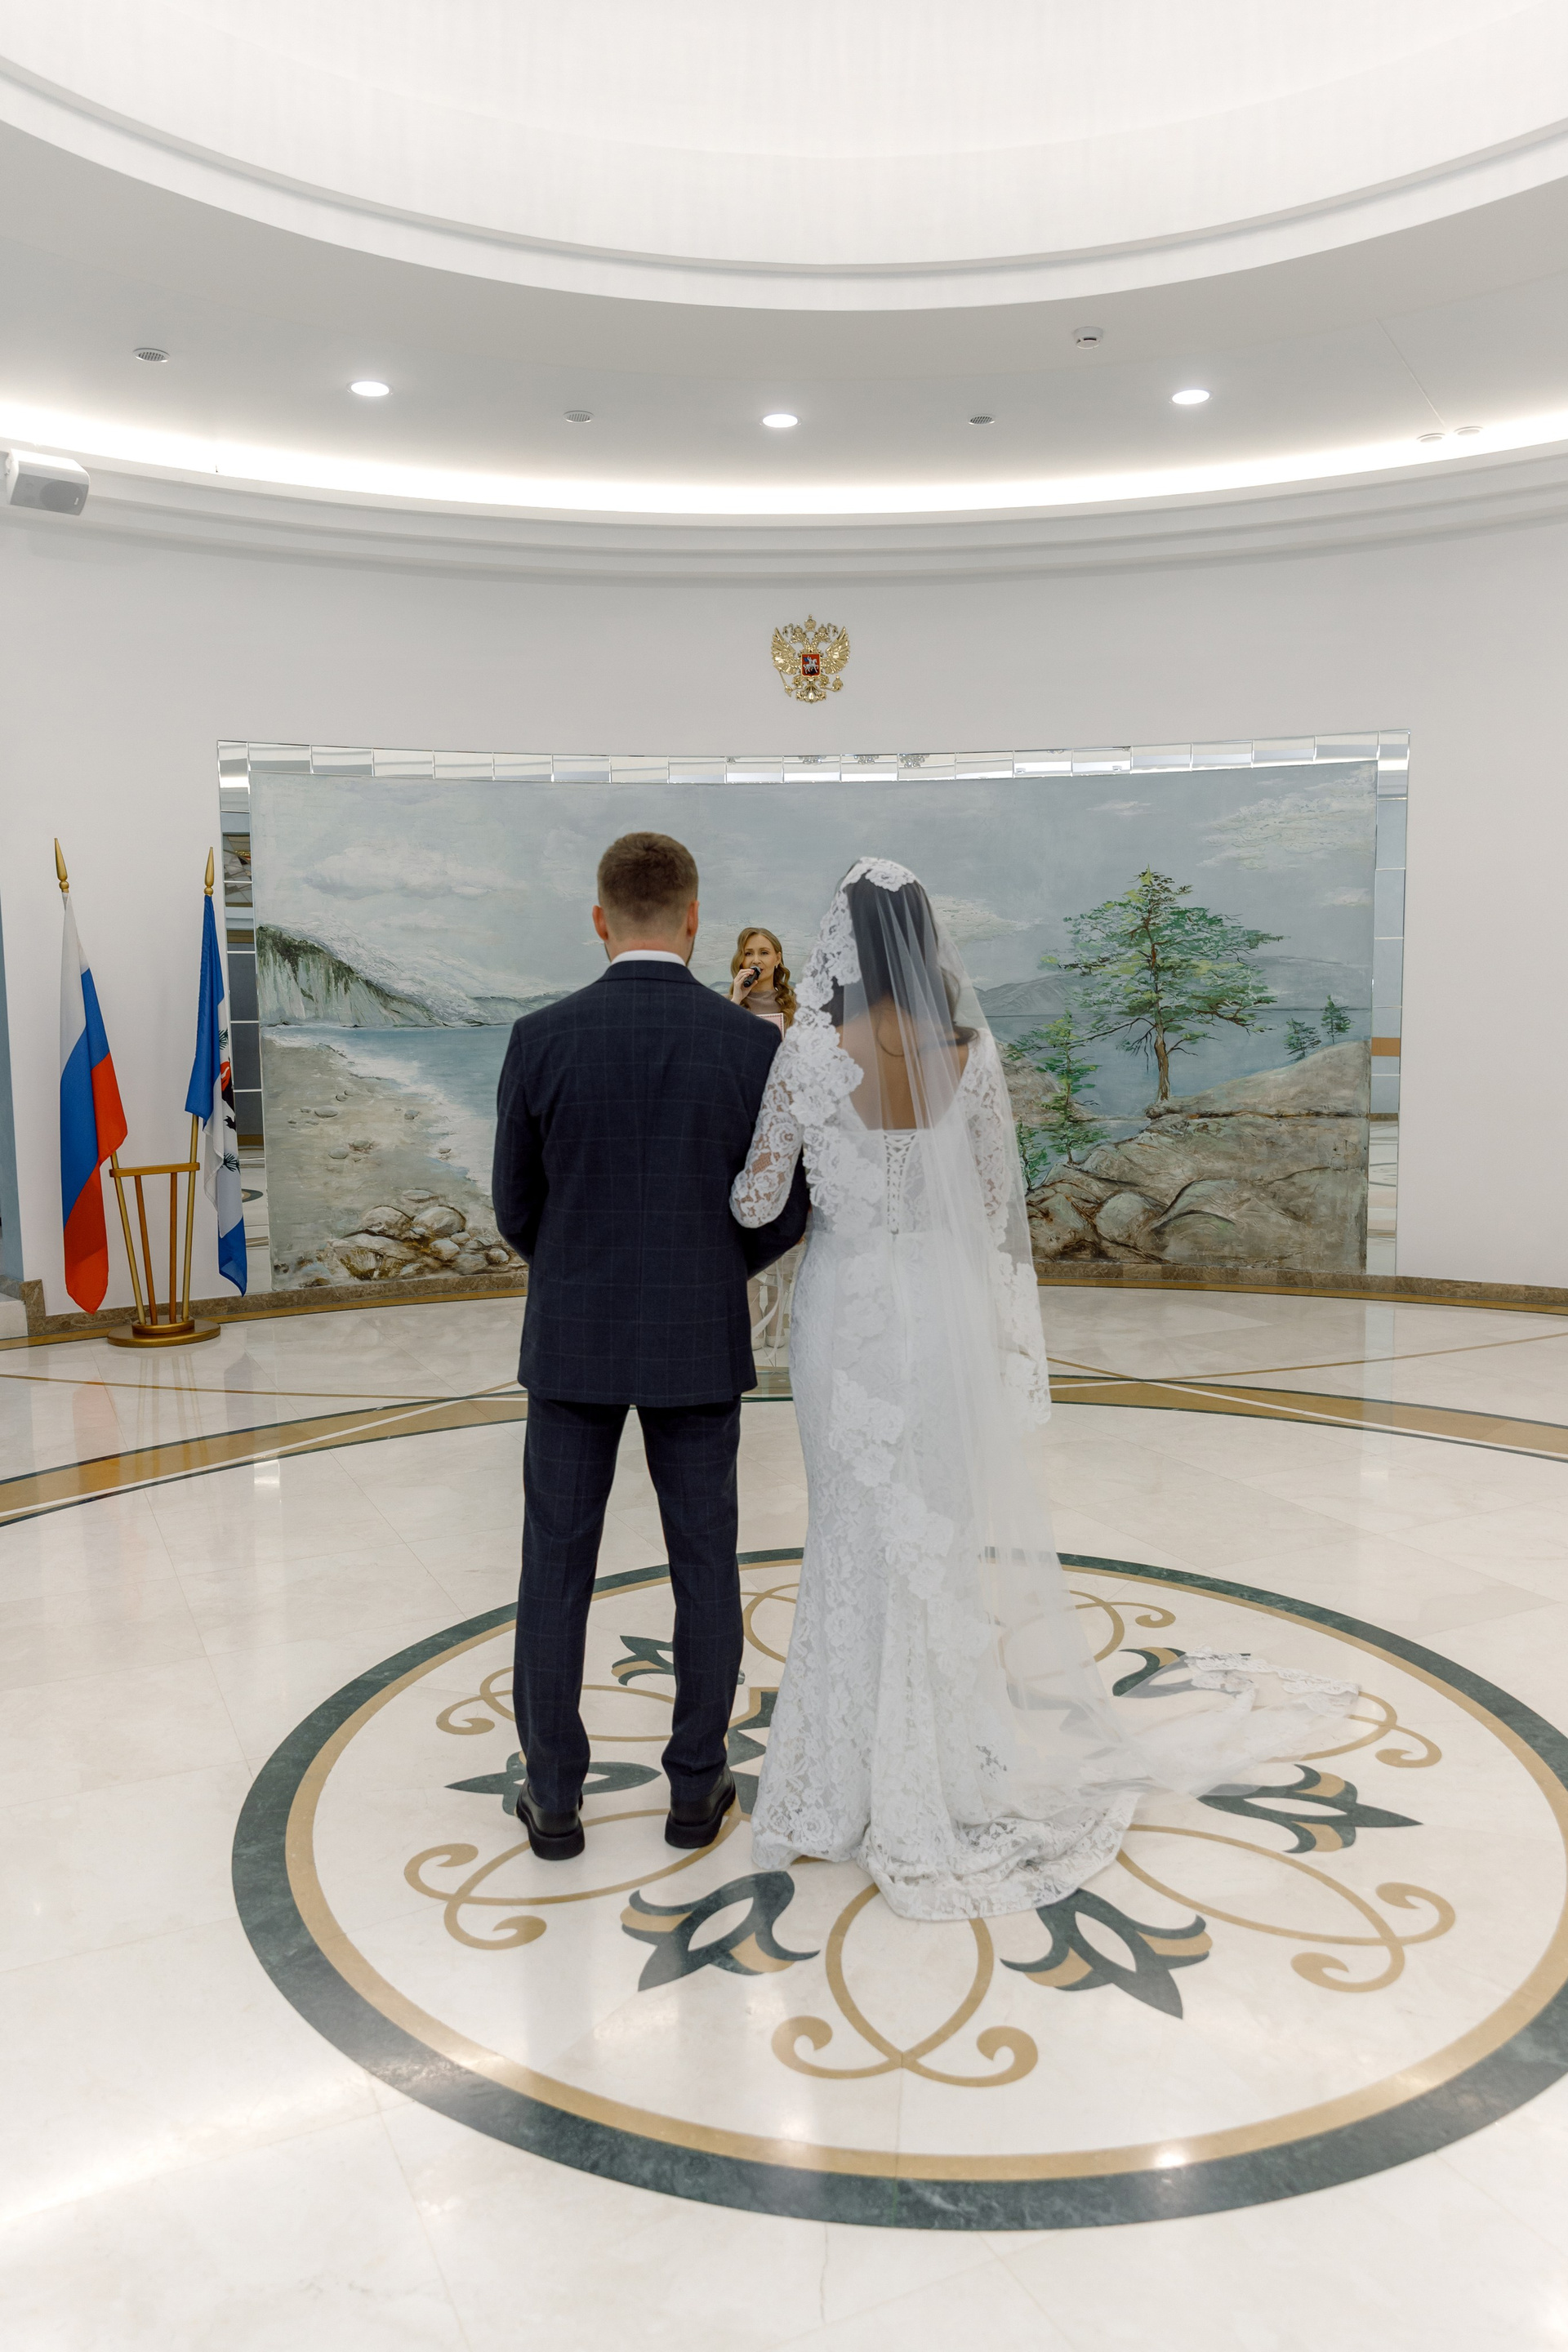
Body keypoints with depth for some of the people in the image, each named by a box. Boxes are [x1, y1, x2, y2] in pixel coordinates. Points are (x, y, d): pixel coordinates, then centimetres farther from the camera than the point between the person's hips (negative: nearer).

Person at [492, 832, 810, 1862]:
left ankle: (555, 1797, 22)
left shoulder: (542, 1038, -9)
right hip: (700, 1344, 0)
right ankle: (697, 1786, 25)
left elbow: (516, 1206, 0)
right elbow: (783, 1212, -2)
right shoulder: (754, 1045, -8)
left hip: (573, 1339, 0)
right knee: (704, 1563, 13)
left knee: (558, 1565, 12)